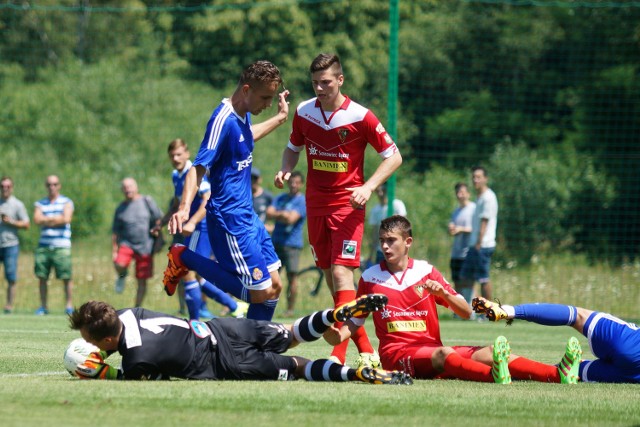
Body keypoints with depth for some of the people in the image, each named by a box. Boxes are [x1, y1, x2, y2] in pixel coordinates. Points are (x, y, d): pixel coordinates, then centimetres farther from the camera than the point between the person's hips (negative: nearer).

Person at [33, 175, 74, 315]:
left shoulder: (66, 202, 6)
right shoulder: (40, 203, 15)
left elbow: (66, 219, -9)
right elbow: (37, 219, -2)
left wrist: (46, 220, -3)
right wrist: (56, 219, -4)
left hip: (61, 246, -3)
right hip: (43, 245, 3)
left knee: (66, 277, -6)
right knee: (42, 277, 2)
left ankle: (69, 305, 0)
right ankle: (43, 306, 10)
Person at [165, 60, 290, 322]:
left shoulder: (243, 115, 8)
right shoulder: (223, 120, -20)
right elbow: (199, 167, -25)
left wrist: (280, 118, 41)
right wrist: (185, 208, -37)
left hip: (248, 217, 10)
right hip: (230, 219, -10)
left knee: (274, 286, 9)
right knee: (261, 292, -9)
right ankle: (185, 259, 0)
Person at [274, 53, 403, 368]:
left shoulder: (360, 117, -11)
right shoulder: (304, 112, 3)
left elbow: (394, 156, -5)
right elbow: (294, 147, 20)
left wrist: (368, 187, -17)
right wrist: (285, 170, -1)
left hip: (347, 204, -5)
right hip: (315, 203, 6)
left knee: (341, 273, -17)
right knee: (330, 277, 7)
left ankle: (340, 353, -22)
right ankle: (364, 348, 17)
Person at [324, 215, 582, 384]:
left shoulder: (425, 271, 11)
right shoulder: (370, 278, 7)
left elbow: (466, 313, 8)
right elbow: (355, 321, 12)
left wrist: (443, 293, -11)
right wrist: (338, 335, -9)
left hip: (432, 348, 4)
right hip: (396, 353, -4)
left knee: (486, 354, -21)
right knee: (444, 354, -37)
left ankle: (558, 374, -41)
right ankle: (494, 377, -68)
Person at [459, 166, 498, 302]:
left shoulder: (488, 197, -11)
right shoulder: (480, 198, 18)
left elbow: (484, 223, -16)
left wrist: (479, 244, -19)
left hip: (483, 245, -10)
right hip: (475, 245, 10)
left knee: (483, 278, -6)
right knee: (465, 276, 11)